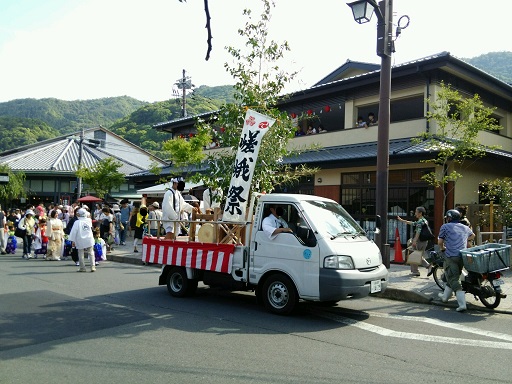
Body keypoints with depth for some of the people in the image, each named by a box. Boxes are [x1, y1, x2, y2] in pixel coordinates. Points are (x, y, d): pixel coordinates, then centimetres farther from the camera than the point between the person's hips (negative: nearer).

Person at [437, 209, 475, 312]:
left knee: (454, 279, -7)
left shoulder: (445, 226, 2)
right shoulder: (465, 228, 18)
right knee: (453, 277, 20)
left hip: (451, 256, -6)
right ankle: (445, 296, 36)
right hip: (463, 256, 6)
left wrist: (443, 248, 19)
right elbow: (472, 236, 38)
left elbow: (440, 242, 0)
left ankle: (462, 304, -16)